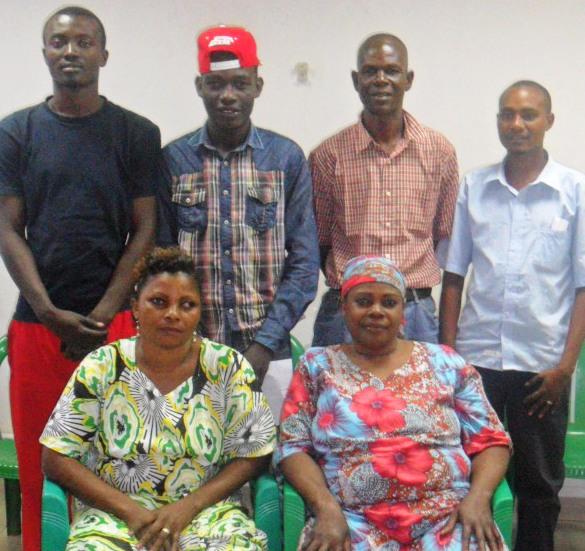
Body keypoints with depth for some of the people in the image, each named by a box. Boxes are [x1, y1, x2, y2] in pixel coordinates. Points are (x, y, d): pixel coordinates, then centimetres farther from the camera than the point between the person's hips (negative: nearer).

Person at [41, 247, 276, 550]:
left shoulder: (227, 366, -2)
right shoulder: (101, 368, -2)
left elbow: (253, 454, 0)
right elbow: (57, 457, -2)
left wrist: (188, 507, -13)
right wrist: (131, 511, -13)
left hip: (206, 511, 0)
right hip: (115, 511, 0)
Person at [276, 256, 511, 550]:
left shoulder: (445, 363, 11)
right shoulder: (317, 365, 11)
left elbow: (491, 441, 10)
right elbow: (292, 446, 4)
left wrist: (478, 497, -8)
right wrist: (326, 508, -11)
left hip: (448, 518, 1)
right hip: (353, 522, -1)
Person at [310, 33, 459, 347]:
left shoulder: (439, 151, 4)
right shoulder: (328, 155, 0)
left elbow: (444, 236, 13)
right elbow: (317, 242, 6)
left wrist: (414, 283, 6)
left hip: (417, 312, 1)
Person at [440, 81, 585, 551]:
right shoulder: (473, 187, 6)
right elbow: (453, 277, 8)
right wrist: (446, 350, 3)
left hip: (542, 363, -1)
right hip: (476, 357, 2)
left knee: (540, 481, 11)